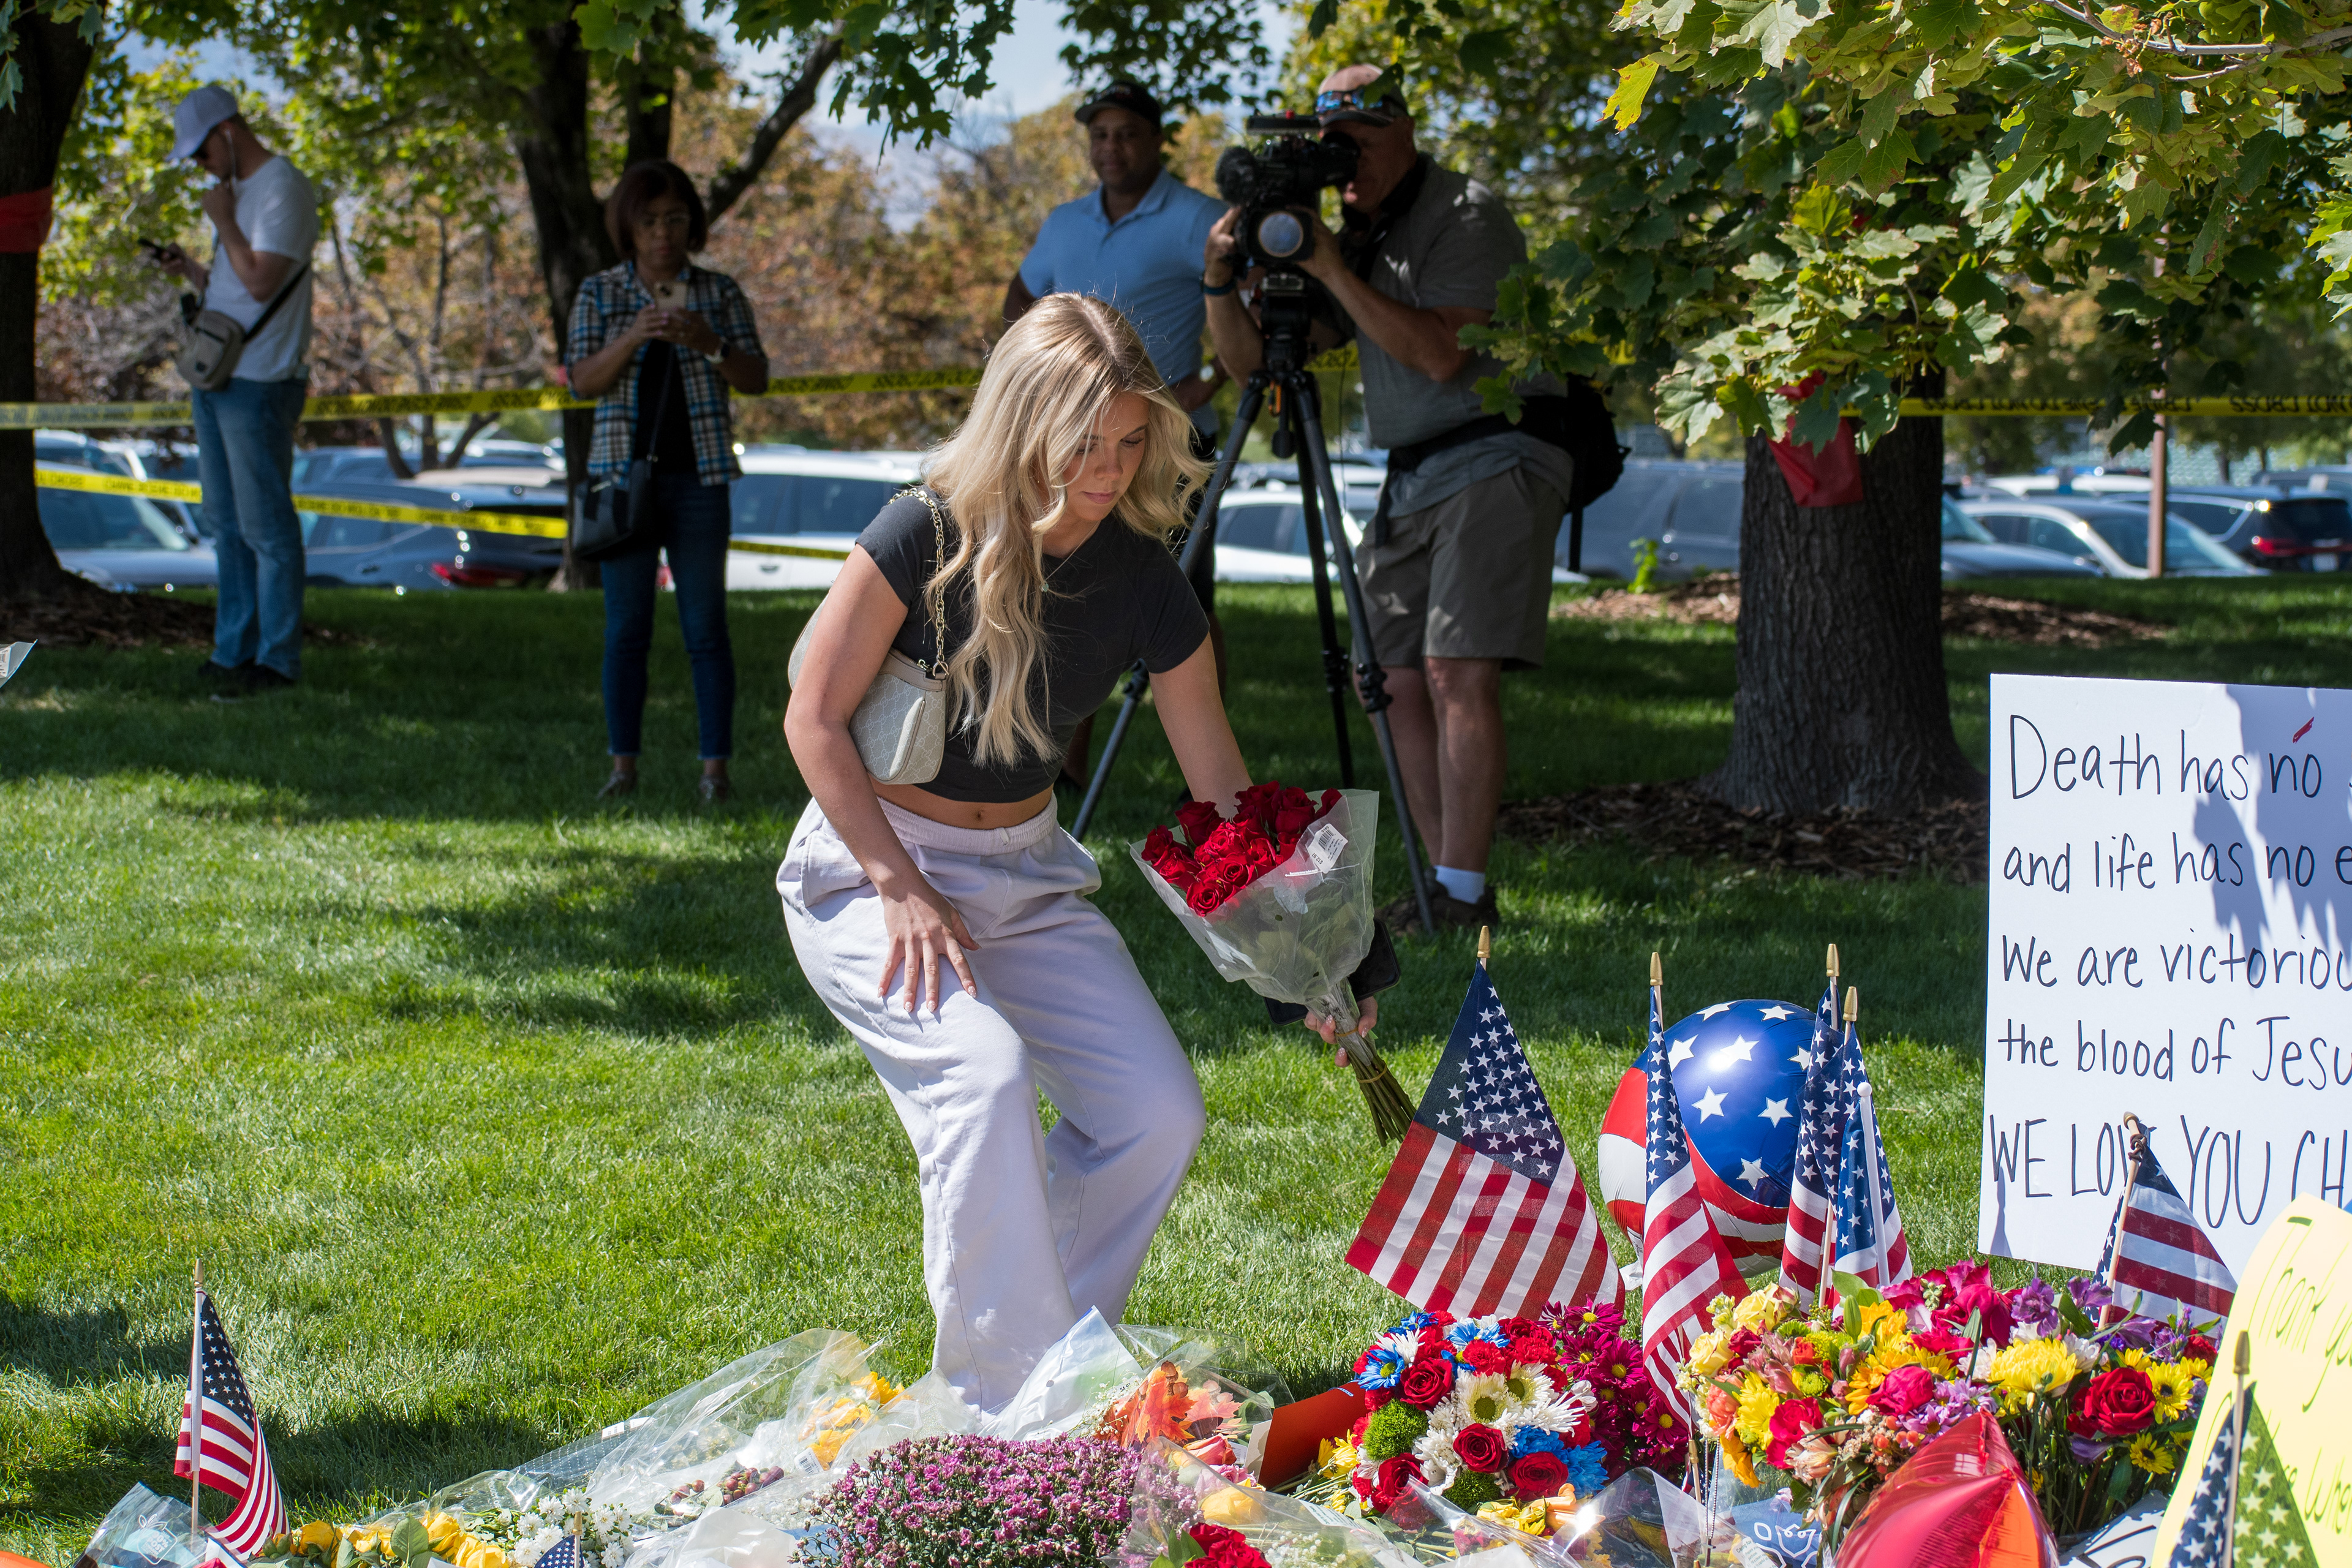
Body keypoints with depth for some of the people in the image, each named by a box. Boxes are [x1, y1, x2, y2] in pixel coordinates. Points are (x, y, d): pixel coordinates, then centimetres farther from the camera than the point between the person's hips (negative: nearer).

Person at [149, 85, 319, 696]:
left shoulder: (283, 189, -12)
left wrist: (222, 221, -11)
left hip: (259, 383, -10)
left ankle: (278, 659, -4)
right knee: (226, 525, 13)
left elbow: (261, 283, -21)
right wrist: (188, 268, 7)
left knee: (266, 525, -7)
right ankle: (234, 651, 18)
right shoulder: (238, 191, 18)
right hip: (215, 377, 10)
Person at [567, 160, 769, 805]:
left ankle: (716, 768, 1)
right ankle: (624, 766, 6)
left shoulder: (719, 293, 6)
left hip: (698, 479, 0)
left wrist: (710, 344, -17)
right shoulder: (599, 294, 7)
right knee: (626, 627, 2)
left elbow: (756, 378, 2)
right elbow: (583, 380, -2)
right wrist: (632, 339, -19)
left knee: (706, 626, -1)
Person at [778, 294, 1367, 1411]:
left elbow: (1221, 785, 1)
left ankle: (1057, 1350, 11)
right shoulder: (928, 539, -20)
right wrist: (901, 888, -19)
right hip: (869, 865, -5)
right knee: (982, 1074, -29)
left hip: (1027, 873, 5)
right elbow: (815, 721, -14)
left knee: (1157, 1110, -9)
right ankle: (1004, 1406, -23)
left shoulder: (1143, 582, -7)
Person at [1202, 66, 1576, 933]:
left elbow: (1441, 351, -21)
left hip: (1497, 462, -9)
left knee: (1457, 671, -17)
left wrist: (1332, 270, -20)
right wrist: (1221, 281, -7)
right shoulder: (1353, 235, 15)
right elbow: (1249, 358, 13)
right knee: (1396, 679, 3)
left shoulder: (1466, 217, -8)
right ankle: (1443, 890, 7)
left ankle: (1464, 897, -19)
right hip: (1410, 479, 9)